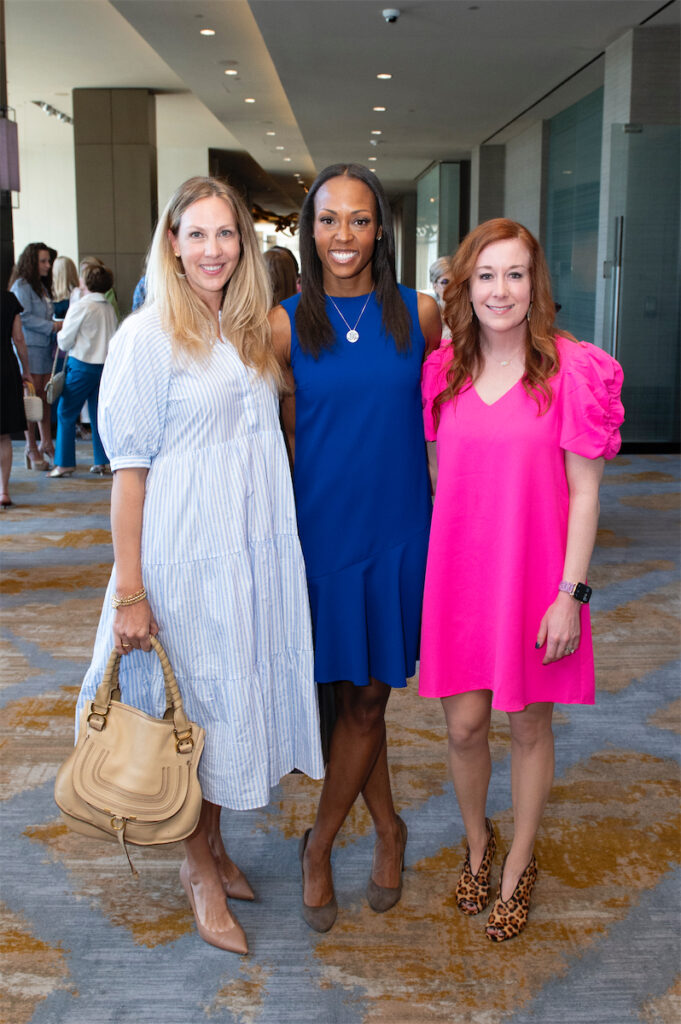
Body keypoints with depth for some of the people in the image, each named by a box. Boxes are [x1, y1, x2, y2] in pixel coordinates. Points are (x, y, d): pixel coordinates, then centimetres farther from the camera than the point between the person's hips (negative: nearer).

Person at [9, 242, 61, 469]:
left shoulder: (42, 286, 18)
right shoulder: (21, 286, -6)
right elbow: (24, 318, -14)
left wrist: (56, 330, 4)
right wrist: (52, 327, -13)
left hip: (46, 347, 7)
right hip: (29, 347, -7)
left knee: (45, 397, 7)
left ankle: (46, 443, 14)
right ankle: (31, 448, 1)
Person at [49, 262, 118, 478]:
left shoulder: (80, 307, -12)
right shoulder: (109, 308, 4)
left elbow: (65, 341, -8)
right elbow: (112, 337, 8)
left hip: (82, 365, -6)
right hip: (105, 365, 6)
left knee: (66, 414, 4)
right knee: (99, 414, 11)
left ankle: (65, 463, 5)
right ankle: (102, 461, 13)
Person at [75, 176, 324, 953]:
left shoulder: (254, 331, 10)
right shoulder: (147, 335, -10)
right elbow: (129, 466, -12)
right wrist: (128, 591, -15)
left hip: (259, 550, 6)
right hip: (187, 554, -6)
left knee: (237, 695, 14)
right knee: (195, 700, 5)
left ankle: (214, 843, 34)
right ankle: (198, 868, 24)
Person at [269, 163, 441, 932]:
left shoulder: (419, 313, 1)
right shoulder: (286, 324, -2)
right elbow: (284, 437, 3)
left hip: (398, 527, 1)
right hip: (322, 527, 0)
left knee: (367, 697, 7)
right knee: (350, 693, 8)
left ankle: (319, 846, 26)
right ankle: (387, 828, 31)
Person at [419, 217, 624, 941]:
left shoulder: (572, 370, -9)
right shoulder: (444, 369, 3)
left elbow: (585, 493, -8)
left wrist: (570, 594, -11)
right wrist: (434, 575, 10)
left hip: (534, 573, -3)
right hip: (458, 571, 3)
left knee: (529, 724, 11)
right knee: (463, 724, 9)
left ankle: (518, 868, 33)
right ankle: (478, 845, 38)